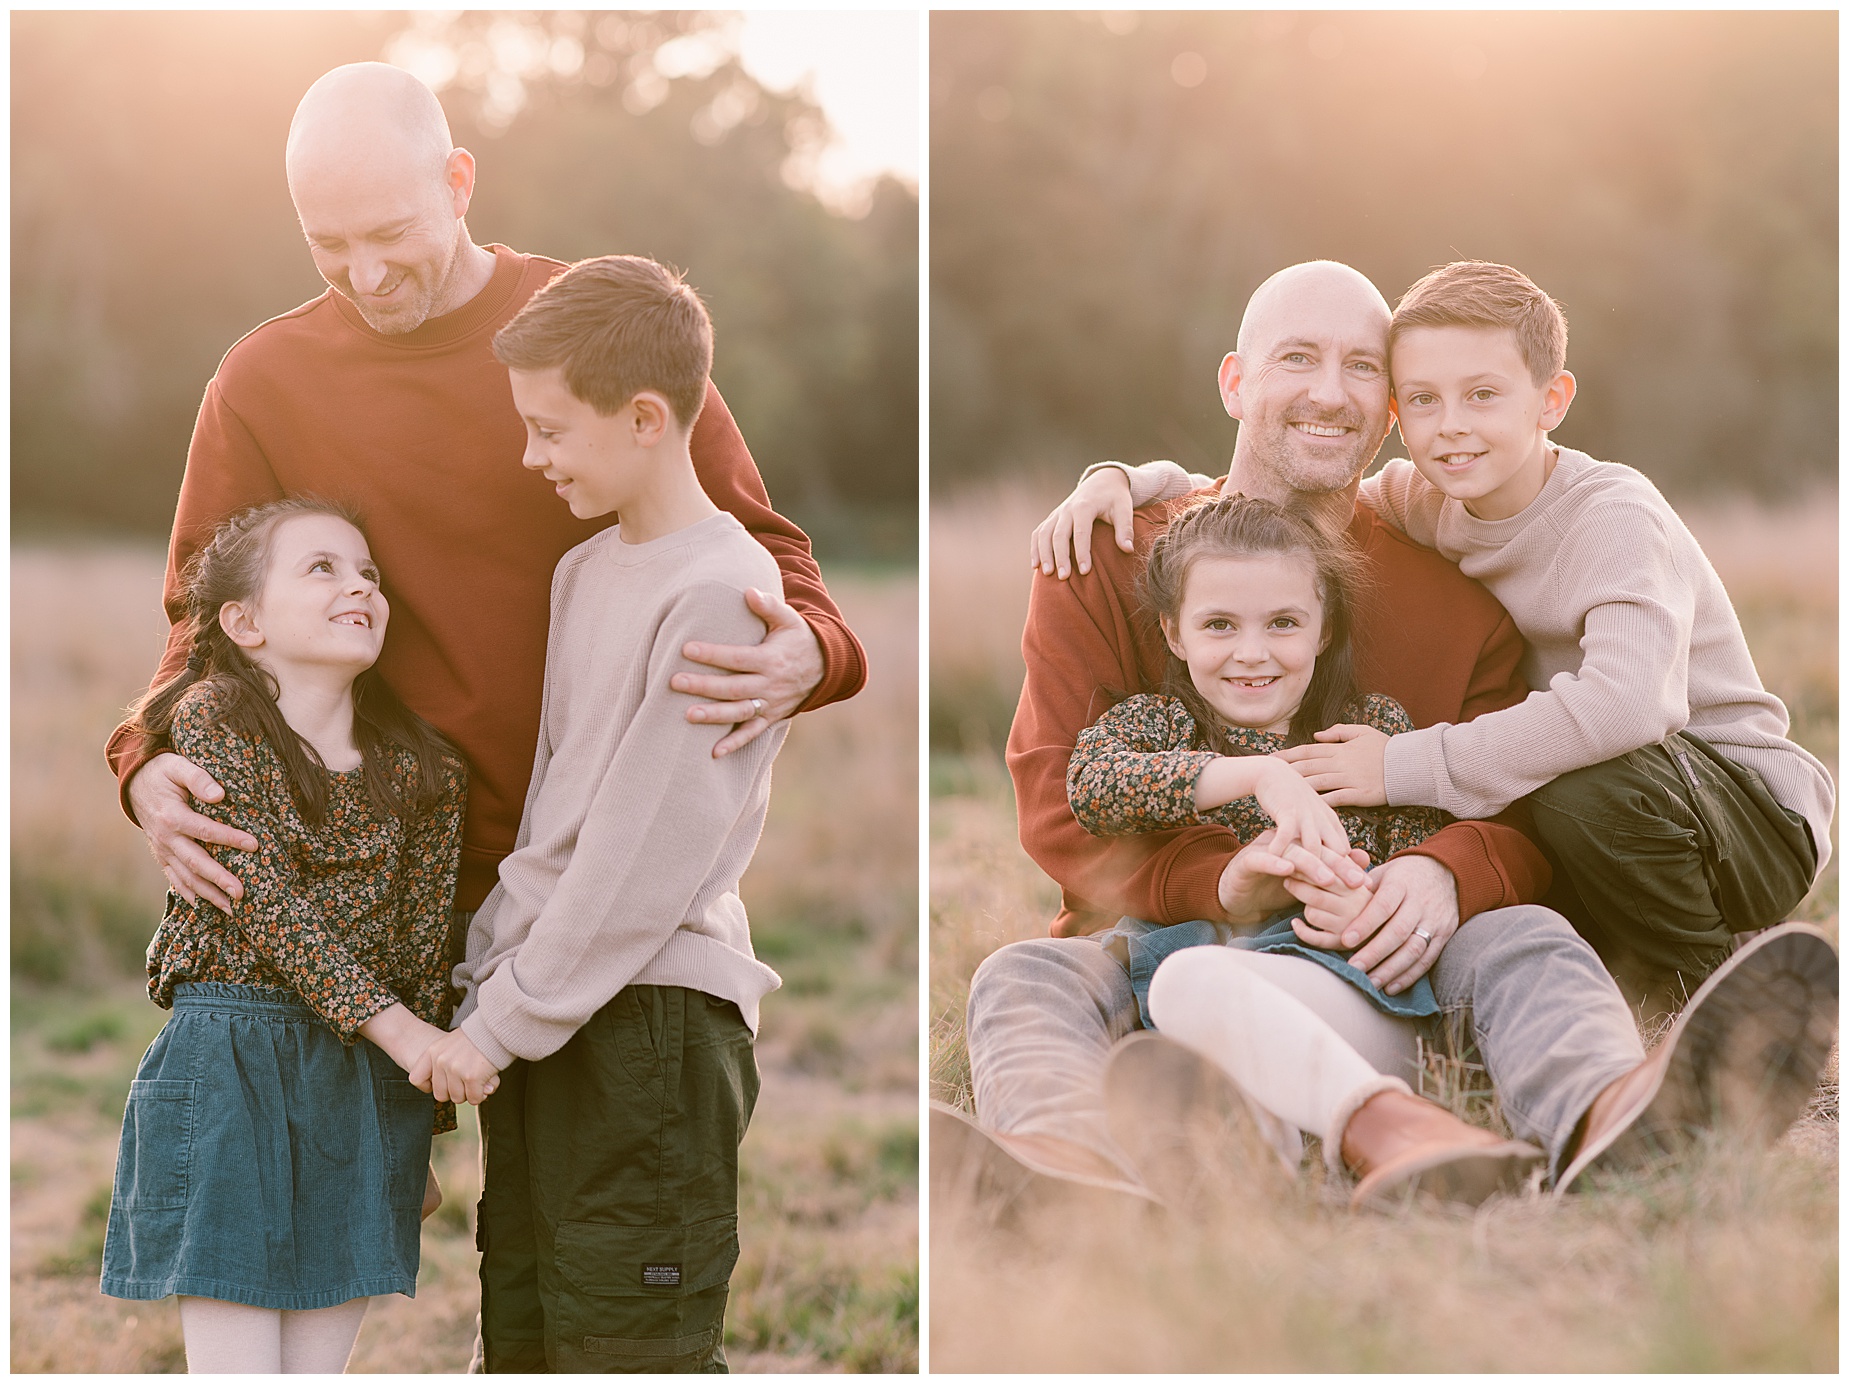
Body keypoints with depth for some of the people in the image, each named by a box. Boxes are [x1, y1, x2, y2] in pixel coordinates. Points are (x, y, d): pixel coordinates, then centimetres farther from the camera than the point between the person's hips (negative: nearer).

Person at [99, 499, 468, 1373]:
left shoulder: (421, 773, 4)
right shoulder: (214, 722, -6)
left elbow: (422, 949, 8)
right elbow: (269, 905, -13)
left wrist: (421, 1135, 10)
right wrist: (399, 1032, -19)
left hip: (368, 1080, 4)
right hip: (229, 1069, -4)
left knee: (319, 1363, 7)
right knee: (234, 1363, -4)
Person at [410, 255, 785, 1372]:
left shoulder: (723, 593, -14)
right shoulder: (585, 572, 15)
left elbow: (645, 857, -17)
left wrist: (502, 1025, -13)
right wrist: (486, 977, 10)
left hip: (652, 1010, -9)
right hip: (541, 1017, 9)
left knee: (628, 1350, -5)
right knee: (523, 1343, 13)